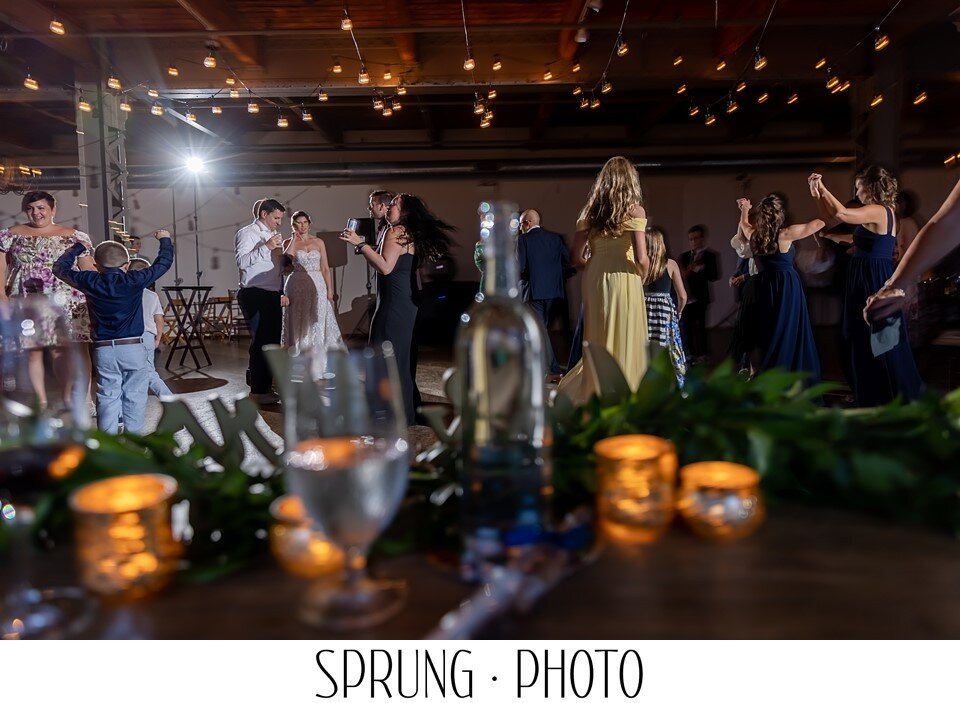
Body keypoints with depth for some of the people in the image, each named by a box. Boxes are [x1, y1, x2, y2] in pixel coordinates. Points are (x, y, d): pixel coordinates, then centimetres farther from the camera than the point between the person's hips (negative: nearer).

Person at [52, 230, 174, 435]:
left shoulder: (90, 282, -1)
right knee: (135, 397, 6)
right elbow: (164, 262, 2)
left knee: (107, 397, 8)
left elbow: (60, 268, 15)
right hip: (133, 348, -2)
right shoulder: (135, 281, -8)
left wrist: (78, 247, 28)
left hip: (103, 349, 2)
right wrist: (165, 239, 20)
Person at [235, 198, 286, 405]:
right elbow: (242, 261, -19)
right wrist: (266, 247, -24)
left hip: (273, 296, 8)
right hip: (255, 295, -8)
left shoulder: (274, 235, 20)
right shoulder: (247, 233, -4)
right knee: (260, 342, -8)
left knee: (273, 341, 10)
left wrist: (282, 293, 22)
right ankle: (258, 392, 0)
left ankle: (265, 386, 21)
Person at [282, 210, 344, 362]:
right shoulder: (290, 242, 6)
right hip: (297, 285, -1)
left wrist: (330, 290, -1)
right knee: (299, 323, 1)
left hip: (317, 285, 1)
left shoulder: (318, 242, 9)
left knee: (317, 323, 2)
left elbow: (325, 268, 7)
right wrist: (294, 238, -7)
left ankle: (317, 363, 10)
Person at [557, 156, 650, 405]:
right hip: (624, 280, -4)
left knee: (598, 341, 15)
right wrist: (642, 276, 9)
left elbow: (575, 256, 3)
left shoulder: (590, 211, 8)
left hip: (594, 280, 4)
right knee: (625, 343, 4)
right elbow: (641, 259, -11)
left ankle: (592, 394, 14)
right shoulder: (635, 210, -4)